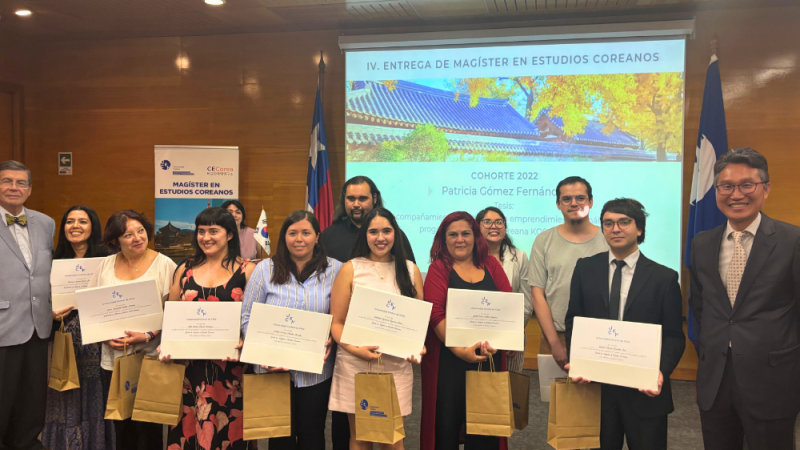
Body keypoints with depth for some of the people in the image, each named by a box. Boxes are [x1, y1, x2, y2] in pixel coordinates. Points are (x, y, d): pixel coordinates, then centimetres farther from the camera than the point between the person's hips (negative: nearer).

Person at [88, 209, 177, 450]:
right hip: (113, 358, 4)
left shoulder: (164, 265, -4)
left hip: (150, 358, -4)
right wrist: (106, 337, -5)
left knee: (147, 426, 2)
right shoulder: (106, 265, 7)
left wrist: (148, 336, -19)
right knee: (120, 424, 13)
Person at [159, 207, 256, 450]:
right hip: (190, 367, 3)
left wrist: (244, 345, -20)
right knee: (189, 430, 8)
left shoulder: (247, 270, 0)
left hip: (231, 368, -3)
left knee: (228, 430, 2)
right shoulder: (185, 269, 10)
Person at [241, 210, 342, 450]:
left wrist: (333, 339, -15)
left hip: (316, 373, 0)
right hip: (273, 370, 0)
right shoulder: (266, 269, -2)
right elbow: (247, 316, -2)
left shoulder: (334, 270, -2)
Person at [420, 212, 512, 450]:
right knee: (447, 421, 5)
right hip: (449, 359, -3)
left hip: (489, 358, 3)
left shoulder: (491, 265, 8)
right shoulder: (438, 268, -1)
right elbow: (436, 314, -12)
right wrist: (460, 350, -21)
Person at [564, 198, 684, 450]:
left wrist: (661, 371, -19)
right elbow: (574, 321, 6)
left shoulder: (664, 277, 0)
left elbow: (674, 336, -1)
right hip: (595, 384, 1)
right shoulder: (585, 269, 4)